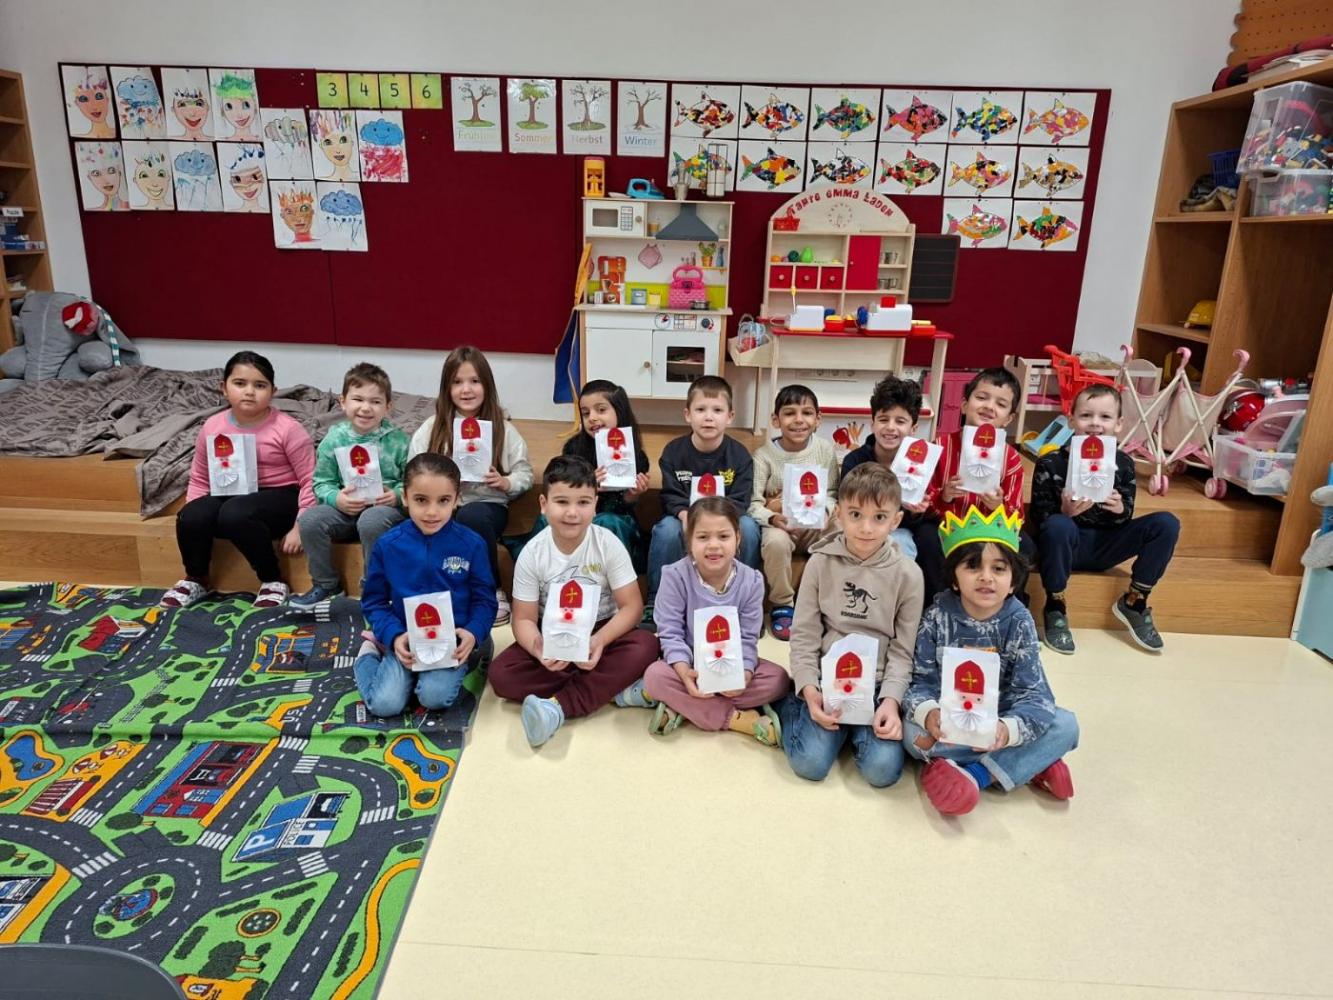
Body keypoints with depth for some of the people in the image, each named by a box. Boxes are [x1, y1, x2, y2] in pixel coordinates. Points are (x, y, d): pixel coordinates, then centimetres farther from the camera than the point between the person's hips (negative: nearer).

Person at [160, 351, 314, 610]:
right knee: (189, 517, -23)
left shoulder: (287, 428, -13)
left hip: (279, 498, -5)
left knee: (234, 514, -34)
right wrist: (193, 519, -1)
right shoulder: (212, 427, 1)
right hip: (231, 495, 5)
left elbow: (310, 480, -11)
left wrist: (299, 528, -16)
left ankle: (273, 581, -13)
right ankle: (196, 579, 7)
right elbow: (199, 479, 11)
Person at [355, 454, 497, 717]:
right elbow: (374, 601, 4)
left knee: (435, 696, -26)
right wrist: (394, 636, -14)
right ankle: (371, 653, 16)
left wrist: (473, 634, -20)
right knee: (384, 704, -15)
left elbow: (484, 600, 0)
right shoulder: (387, 545, -4)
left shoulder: (471, 544, -6)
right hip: (406, 638, 2)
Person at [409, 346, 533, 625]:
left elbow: (525, 472, 8)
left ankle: (493, 592, -15)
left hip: (487, 505, 0)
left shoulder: (502, 428, 6)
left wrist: (506, 482, -13)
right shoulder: (431, 428, 9)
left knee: (471, 517, -37)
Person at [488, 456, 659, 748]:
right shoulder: (531, 554, -12)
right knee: (501, 674, -24)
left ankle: (558, 708, -32)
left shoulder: (608, 544, -14)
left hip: (602, 632, -1)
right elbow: (525, 618, -9)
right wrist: (540, 650, -33)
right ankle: (614, 686, -22)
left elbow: (631, 606, -14)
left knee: (644, 646, -32)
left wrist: (599, 641, -34)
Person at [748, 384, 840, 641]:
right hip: (778, 523, -2)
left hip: (815, 523, 2)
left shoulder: (825, 449, -1)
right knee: (776, 541, -36)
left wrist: (825, 511, -18)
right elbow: (753, 503, -11)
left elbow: (831, 494, 4)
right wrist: (772, 517, -30)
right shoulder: (764, 454, -7)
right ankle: (782, 606, -12)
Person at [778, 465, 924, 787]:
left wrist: (891, 700, -16)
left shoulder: (907, 574, -5)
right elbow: (804, 634, -2)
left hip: (877, 684, 0)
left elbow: (902, 649, -1)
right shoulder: (821, 563, -4)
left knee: (882, 770, -19)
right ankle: (791, 706, 14)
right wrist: (809, 691, -15)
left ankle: (857, 729, 12)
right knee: (810, 764, -16)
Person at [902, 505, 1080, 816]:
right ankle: (1030, 764, -18)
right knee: (912, 732, -31)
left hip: (999, 723, 1)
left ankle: (973, 775, -24)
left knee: (1066, 725, -20)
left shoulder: (1019, 622, -12)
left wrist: (1007, 729, -41)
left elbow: (1033, 695, -18)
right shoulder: (938, 616, -12)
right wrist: (929, 713, -39)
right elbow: (921, 680, -14)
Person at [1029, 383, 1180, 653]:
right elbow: (1037, 518, -10)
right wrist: (1064, 512, -30)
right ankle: (1055, 608, -17)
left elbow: (1126, 517, 5)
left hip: (1103, 545, 4)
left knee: (1166, 523, -13)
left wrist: (1120, 510, -19)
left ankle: (1133, 601, 1)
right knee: (1057, 525, -39)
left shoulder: (1123, 464, 0)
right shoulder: (1050, 463, -11)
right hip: (1065, 544, -4)